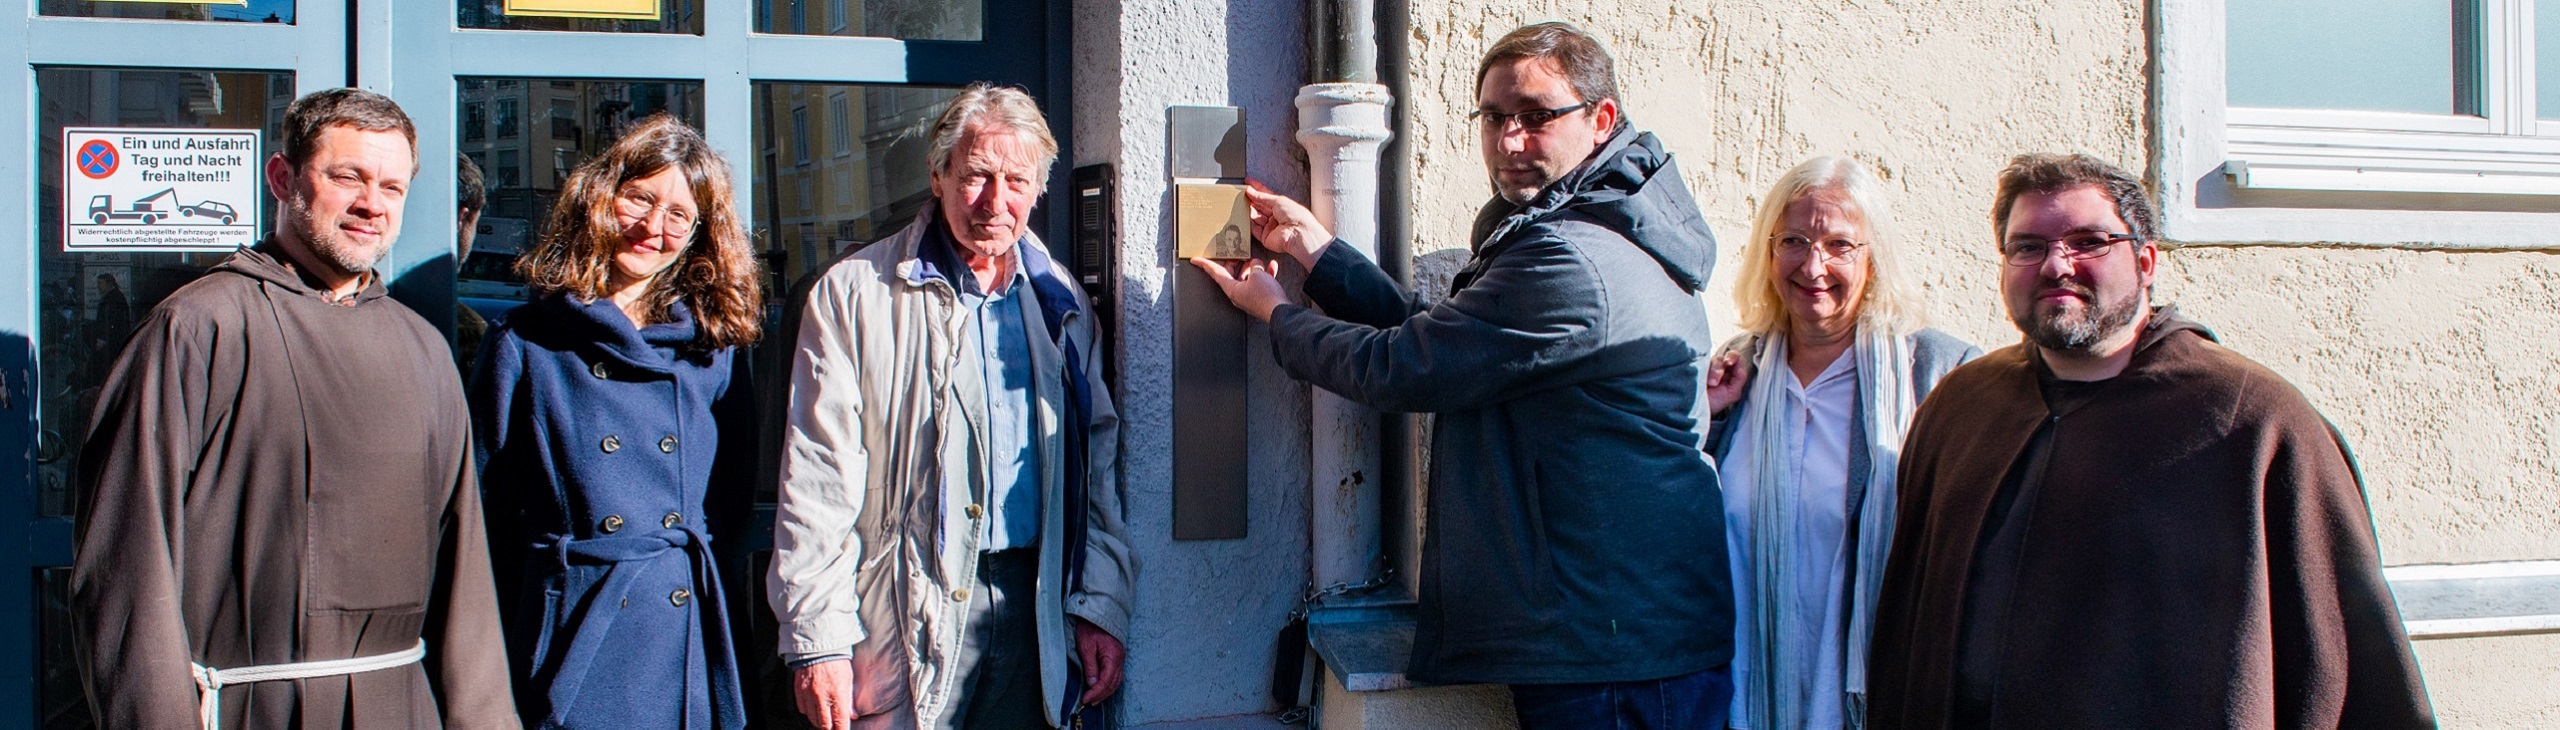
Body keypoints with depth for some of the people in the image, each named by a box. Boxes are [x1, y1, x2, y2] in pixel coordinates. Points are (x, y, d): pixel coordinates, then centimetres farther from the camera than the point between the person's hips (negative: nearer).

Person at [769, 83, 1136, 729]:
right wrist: (817, 641, -11)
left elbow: (1097, 463, 14)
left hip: (1033, 605, 4)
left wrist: (1102, 605, 6)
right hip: (907, 616, -3)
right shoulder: (854, 294, -1)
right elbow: (818, 480, -5)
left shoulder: (1061, 304, 12)